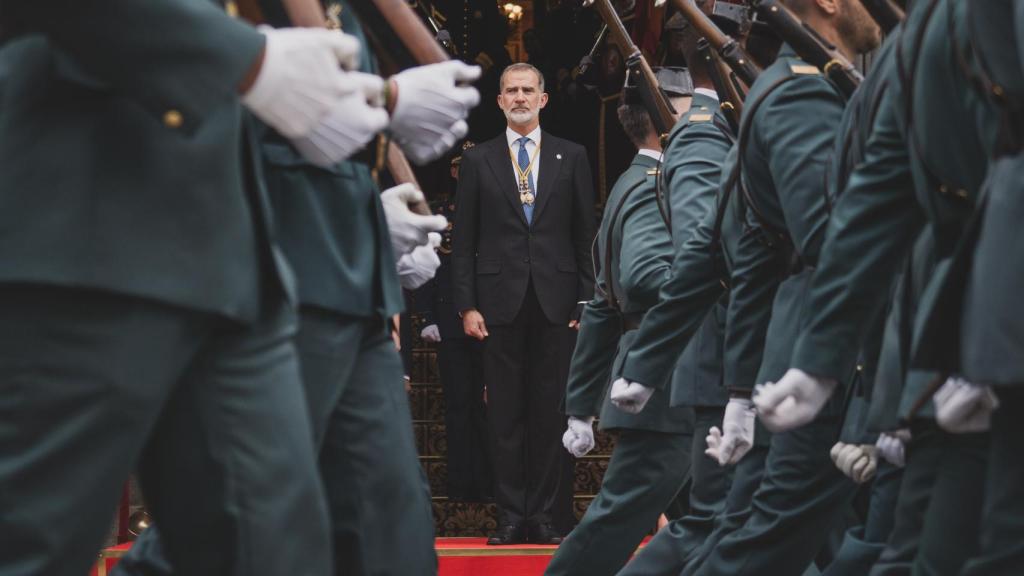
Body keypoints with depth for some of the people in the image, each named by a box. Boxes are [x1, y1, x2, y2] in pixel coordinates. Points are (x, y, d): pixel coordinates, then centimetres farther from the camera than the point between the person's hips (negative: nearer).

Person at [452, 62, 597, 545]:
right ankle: (511, 517, 4)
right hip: (501, 302, 0)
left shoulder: (571, 157, 9)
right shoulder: (478, 161, 8)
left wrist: (587, 301, 1)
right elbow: (463, 242, 6)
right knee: (505, 416, 1)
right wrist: (467, 305, -2)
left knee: (550, 414, 2)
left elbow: (586, 235, 8)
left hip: (555, 304, 0)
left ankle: (544, 516, 6)